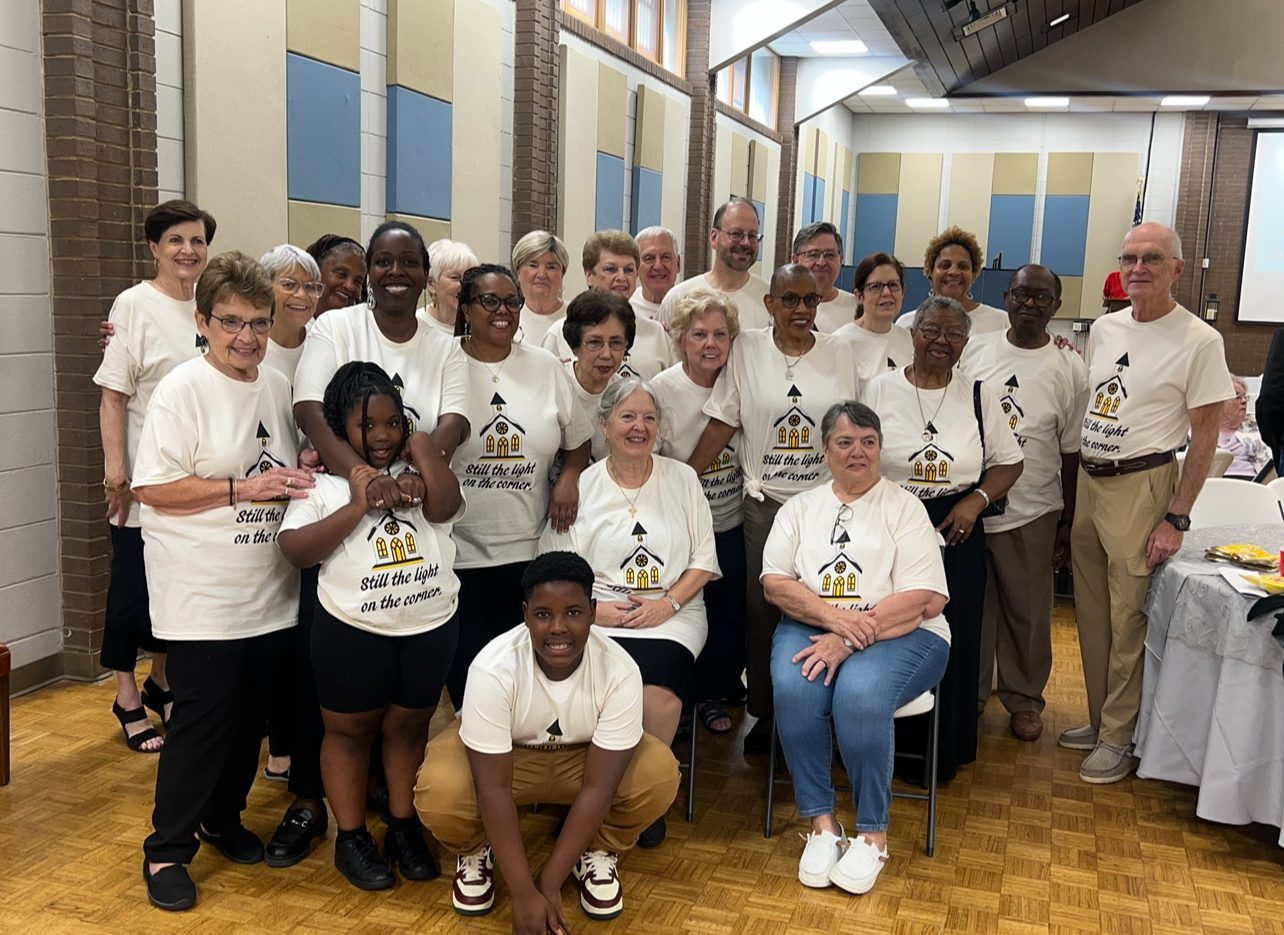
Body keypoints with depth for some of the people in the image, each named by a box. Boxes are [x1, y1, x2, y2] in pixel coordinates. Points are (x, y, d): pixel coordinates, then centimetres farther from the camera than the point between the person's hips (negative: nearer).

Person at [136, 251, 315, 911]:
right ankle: (166, 849, 16)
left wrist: (300, 473, -2)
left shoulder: (278, 385, 8)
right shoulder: (183, 389, -12)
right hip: (203, 597, -6)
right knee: (203, 720, -2)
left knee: (250, 714, 15)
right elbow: (153, 489, -16)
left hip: (270, 591, 6)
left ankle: (223, 817, 35)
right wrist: (242, 488, -21)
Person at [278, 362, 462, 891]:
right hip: (352, 631, -2)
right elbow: (294, 550, -11)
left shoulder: (417, 467, 6)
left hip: (431, 626, 3)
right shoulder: (323, 480, -2)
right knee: (349, 731, 12)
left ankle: (404, 828, 31)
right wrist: (356, 507, -18)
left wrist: (421, 446, -10)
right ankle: (351, 837, 27)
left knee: (408, 727, 15)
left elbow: (446, 509, -12)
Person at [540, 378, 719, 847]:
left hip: (672, 615, 0)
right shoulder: (581, 486, 6)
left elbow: (704, 560, 8)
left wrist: (668, 602, -8)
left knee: (658, 693, -29)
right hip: (600, 615, 0)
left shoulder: (682, 478, 9)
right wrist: (591, 607, -13)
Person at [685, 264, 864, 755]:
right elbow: (721, 424, -3)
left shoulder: (841, 353, 2)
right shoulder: (746, 350, -2)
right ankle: (764, 714, 21)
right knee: (761, 608, 6)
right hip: (765, 502, 0)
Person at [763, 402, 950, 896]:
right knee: (794, 689, -30)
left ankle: (873, 832, -14)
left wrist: (850, 638, -18)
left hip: (899, 633, -2)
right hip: (813, 628, 2)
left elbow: (924, 598, -6)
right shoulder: (799, 508, 16)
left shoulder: (903, 507, 6)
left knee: (859, 693, -33)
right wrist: (834, 616, -16)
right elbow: (775, 582, 3)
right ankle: (821, 822, -15)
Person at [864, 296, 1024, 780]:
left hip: (956, 533, 1)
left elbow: (1009, 462, 9)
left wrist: (976, 500, -8)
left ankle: (944, 754, 20)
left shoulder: (978, 396, 5)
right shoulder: (879, 390, 0)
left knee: (952, 643, 3)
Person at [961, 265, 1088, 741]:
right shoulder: (973, 350, 3)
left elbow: (1072, 452, 0)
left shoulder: (1069, 369, -3)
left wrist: (1067, 523, 1)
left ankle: (1024, 698, 28)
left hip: (1030, 513, -1)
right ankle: (969, 693, 28)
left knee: (1026, 612, 9)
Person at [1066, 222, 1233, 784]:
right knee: (1091, 612, 13)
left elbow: (1204, 437, -9)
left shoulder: (1199, 340, -9)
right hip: (1088, 480, 6)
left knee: (1128, 619, -1)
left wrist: (1177, 518, -12)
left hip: (1140, 485, -6)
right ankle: (1099, 720, 27)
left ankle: (1119, 738, 12)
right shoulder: (1104, 329, 9)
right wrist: (1073, 489, 13)